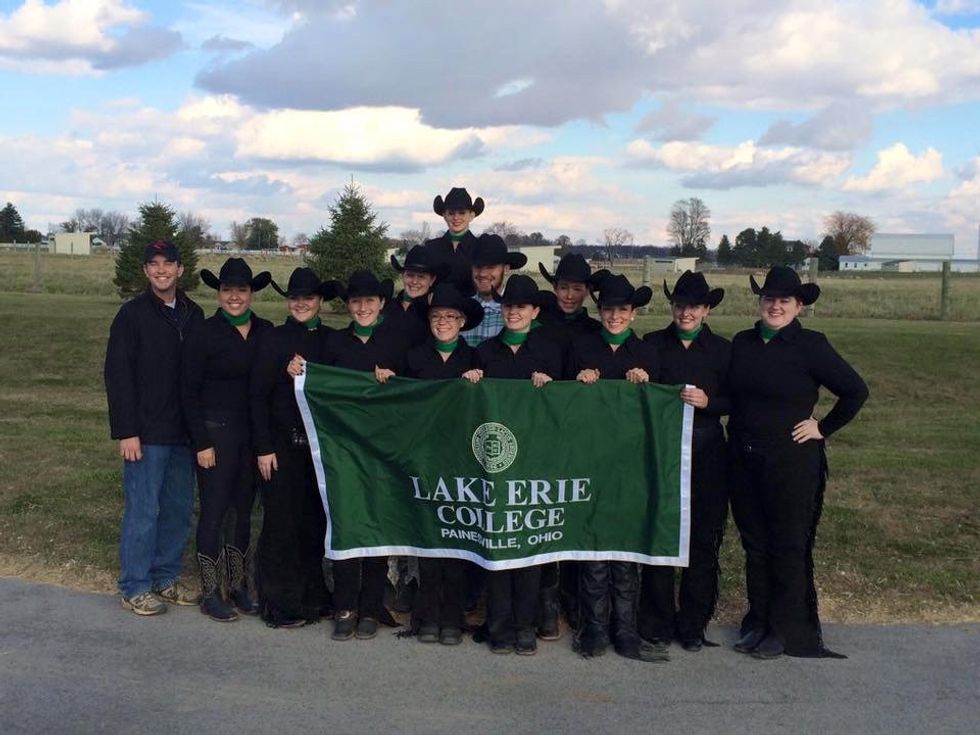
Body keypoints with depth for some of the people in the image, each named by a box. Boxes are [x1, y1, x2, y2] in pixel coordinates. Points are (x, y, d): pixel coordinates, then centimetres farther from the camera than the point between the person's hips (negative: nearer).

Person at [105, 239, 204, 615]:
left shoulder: (193, 315, 9)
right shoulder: (133, 314, -6)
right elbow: (118, 375, -9)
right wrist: (126, 432, -14)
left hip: (184, 432, 5)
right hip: (146, 433, -5)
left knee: (179, 510, 10)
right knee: (143, 510, -1)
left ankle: (166, 578, 23)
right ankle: (135, 588, 11)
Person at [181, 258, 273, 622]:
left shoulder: (265, 332, 4)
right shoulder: (204, 334, -6)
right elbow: (189, 392, -5)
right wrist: (202, 443, -10)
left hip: (254, 434, 4)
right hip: (216, 432, -4)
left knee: (244, 510, 12)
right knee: (214, 512, 1)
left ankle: (239, 585, 24)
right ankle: (210, 593, 12)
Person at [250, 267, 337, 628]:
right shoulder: (273, 339, -2)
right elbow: (257, 395, -4)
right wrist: (263, 447, -9)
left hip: (321, 445, 3)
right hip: (282, 445, -3)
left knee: (315, 521, 8)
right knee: (281, 521, 0)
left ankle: (313, 596, 22)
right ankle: (278, 604, 11)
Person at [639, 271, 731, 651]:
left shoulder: (722, 349, 7)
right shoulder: (653, 344, 6)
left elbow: (736, 402, 5)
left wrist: (708, 402, -12)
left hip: (707, 452, 1)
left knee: (704, 539, 4)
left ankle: (693, 623, 17)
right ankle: (657, 622, 12)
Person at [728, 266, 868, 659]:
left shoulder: (810, 345, -9)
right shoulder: (742, 343, 6)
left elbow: (856, 391, -8)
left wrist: (823, 428, -7)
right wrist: (739, 435, 7)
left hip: (791, 462, -5)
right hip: (744, 461, 5)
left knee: (789, 547, 6)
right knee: (754, 545, 13)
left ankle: (786, 631, 18)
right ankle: (758, 622, 26)